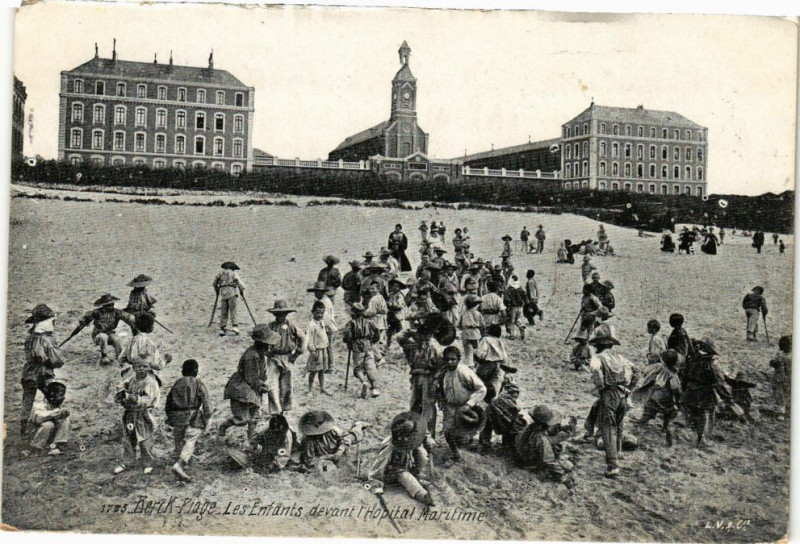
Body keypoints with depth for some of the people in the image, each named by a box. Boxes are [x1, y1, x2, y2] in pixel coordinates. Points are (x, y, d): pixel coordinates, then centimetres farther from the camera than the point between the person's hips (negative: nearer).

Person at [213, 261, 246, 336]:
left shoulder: (221, 272, 18)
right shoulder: (234, 273, 11)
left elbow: (215, 283, 20)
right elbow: (240, 284, 6)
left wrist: (217, 291, 35)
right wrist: (242, 291, 24)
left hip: (223, 293, 2)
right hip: (232, 293, -2)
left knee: (223, 312, 5)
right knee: (233, 310, -3)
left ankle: (223, 329, -1)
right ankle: (234, 326, -16)